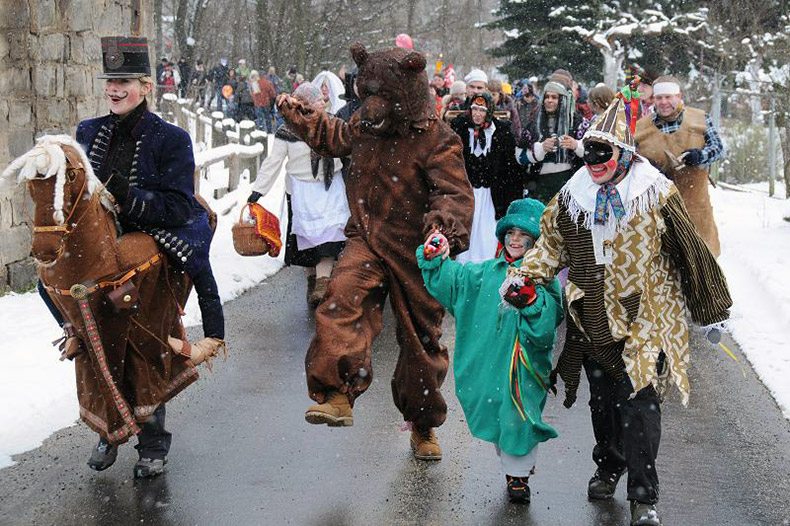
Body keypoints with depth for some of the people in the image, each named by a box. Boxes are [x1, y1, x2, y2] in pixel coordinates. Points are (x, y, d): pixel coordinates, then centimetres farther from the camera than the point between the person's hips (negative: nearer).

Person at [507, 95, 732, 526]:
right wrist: (522, 275, -2)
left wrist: (710, 311, 4)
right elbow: (552, 243, 15)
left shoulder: (655, 194, -8)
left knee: (639, 404, -10)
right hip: (594, 321, 4)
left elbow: (690, 251, -1)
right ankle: (608, 467, 41)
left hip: (643, 320, -4)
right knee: (603, 400, 15)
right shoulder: (573, 195, 4)